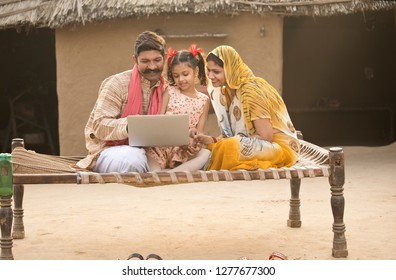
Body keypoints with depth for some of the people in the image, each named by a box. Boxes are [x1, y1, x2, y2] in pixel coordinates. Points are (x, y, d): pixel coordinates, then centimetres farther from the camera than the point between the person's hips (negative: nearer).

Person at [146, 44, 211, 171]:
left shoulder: (204, 100, 9)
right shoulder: (170, 92, 9)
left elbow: (199, 132, 5)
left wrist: (192, 142, -20)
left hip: (184, 150, 1)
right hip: (162, 145, -1)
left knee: (206, 154, -28)